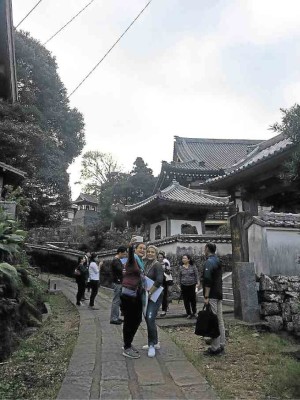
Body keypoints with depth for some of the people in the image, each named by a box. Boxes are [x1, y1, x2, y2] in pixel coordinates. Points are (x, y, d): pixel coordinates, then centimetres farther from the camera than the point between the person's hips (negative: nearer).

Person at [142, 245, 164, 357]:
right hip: (146, 296, 7)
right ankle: (155, 342, 28)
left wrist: (149, 292, -19)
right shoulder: (146, 264, 8)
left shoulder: (157, 265, -12)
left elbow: (159, 281, -22)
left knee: (150, 318, -14)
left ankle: (152, 344, 1)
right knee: (147, 319, 12)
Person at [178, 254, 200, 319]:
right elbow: (179, 277, 9)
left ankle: (194, 312, 24)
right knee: (186, 300, 4)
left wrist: (198, 283, -10)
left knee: (193, 299, 3)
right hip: (184, 286, 2)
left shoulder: (193, 266, -2)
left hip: (192, 285, -1)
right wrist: (180, 285, 9)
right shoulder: (181, 268, 3)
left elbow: (196, 275, -1)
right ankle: (189, 314, 17)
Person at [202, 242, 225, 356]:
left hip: (212, 295, -9)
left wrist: (206, 296, -21)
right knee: (219, 320, 13)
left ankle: (215, 348, -1)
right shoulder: (218, 261, 15)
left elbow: (208, 281, -22)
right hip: (219, 294, 9)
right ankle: (221, 345, 20)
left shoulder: (209, 262, -15)